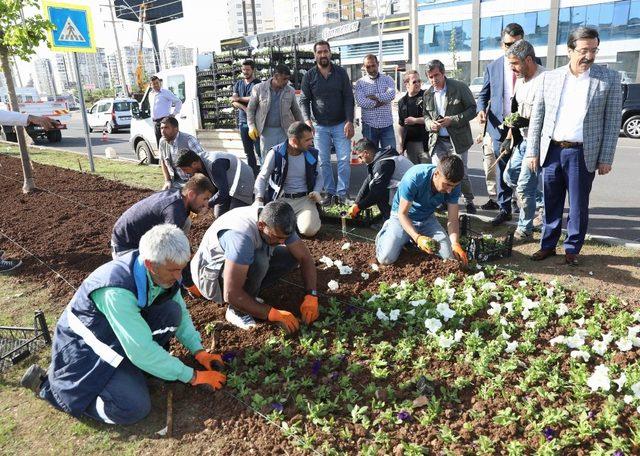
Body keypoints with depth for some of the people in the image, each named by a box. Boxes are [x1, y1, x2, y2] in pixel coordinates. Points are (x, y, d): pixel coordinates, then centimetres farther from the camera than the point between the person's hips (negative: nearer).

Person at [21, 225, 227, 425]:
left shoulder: (164, 273, -13)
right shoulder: (116, 291, -36)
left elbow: (181, 312, 4)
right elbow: (141, 352, -33)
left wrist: (199, 351, -6)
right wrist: (192, 376, -24)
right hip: (85, 346, -6)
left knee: (172, 311, -16)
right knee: (134, 408, -21)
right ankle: (46, 382, -1)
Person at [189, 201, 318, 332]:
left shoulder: (278, 225, -17)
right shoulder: (241, 235, -39)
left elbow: (305, 257, -9)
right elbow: (231, 295, -41)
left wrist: (311, 296, -23)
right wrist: (274, 314, -36)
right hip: (211, 275, -7)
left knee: (291, 256, -10)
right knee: (258, 261, -35)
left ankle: (247, 294, 1)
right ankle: (237, 310, -12)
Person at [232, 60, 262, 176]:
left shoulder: (258, 84, -1)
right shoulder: (238, 84, 15)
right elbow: (234, 102, 5)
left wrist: (239, 98, -1)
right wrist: (245, 109, -12)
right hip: (243, 121, 5)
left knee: (259, 151, -9)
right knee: (248, 152, 8)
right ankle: (253, 174, 16)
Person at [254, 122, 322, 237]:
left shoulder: (313, 154, 3)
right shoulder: (275, 153, -6)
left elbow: (318, 177, 18)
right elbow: (262, 178, 3)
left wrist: (317, 191, -3)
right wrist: (259, 199, -12)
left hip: (304, 199, 1)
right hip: (281, 198, -1)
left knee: (310, 230, -24)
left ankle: (297, 218, 12)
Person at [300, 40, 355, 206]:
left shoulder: (341, 73, 0)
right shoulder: (309, 76, 1)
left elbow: (348, 98, -2)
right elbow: (304, 100, 1)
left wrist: (349, 122, -12)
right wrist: (307, 120, -16)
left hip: (341, 125, -1)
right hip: (320, 126, 1)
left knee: (344, 160, -4)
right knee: (323, 162, 5)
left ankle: (341, 194, 5)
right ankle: (330, 192, 15)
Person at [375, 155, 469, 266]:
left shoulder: (453, 186, -18)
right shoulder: (413, 179, -34)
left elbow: (452, 219, -13)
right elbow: (402, 214, -26)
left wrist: (455, 244, -31)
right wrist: (417, 238, -42)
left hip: (427, 219, 5)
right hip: (403, 217, -4)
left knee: (449, 255, -10)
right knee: (386, 259, -21)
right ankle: (386, 231, 11)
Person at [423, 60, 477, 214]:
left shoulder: (459, 87, -5)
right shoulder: (428, 94, 8)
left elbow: (472, 109, -5)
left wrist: (453, 120, -17)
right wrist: (430, 124, -6)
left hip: (457, 139, -3)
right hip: (437, 141, 4)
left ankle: (469, 201, 23)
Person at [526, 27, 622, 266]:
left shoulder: (610, 78, -1)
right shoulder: (549, 77, 4)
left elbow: (612, 122, 0)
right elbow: (537, 117, 7)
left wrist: (606, 159, -4)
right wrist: (532, 152, 3)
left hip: (583, 154, -1)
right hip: (552, 151, 2)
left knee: (578, 206, 7)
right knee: (551, 204, 11)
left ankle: (572, 249, 23)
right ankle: (548, 245, 25)